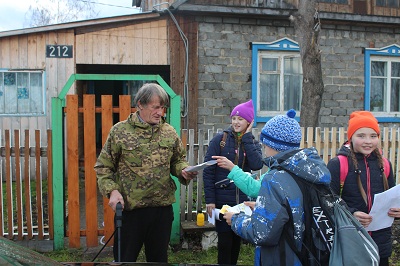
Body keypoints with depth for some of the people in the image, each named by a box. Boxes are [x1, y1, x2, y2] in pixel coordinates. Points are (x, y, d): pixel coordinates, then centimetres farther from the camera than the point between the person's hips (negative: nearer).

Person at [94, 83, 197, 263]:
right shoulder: (120, 131, -3)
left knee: (159, 258, 15)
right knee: (125, 257, 7)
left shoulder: (169, 132, 6)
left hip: (162, 208, 3)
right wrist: (112, 190, -14)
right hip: (129, 208, -3)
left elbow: (178, 160, 15)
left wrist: (183, 171, -7)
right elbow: (103, 167, 0)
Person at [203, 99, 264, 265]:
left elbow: (257, 165, -15)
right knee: (225, 241, 1)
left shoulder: (253, 143, 5)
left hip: (243, 200, 3)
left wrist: (247, 137, -11)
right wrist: (209, 200, -13)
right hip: (222, 200, -3)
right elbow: (208, 171, -7)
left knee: (237, 239, 13)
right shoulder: (220, 139, -4)